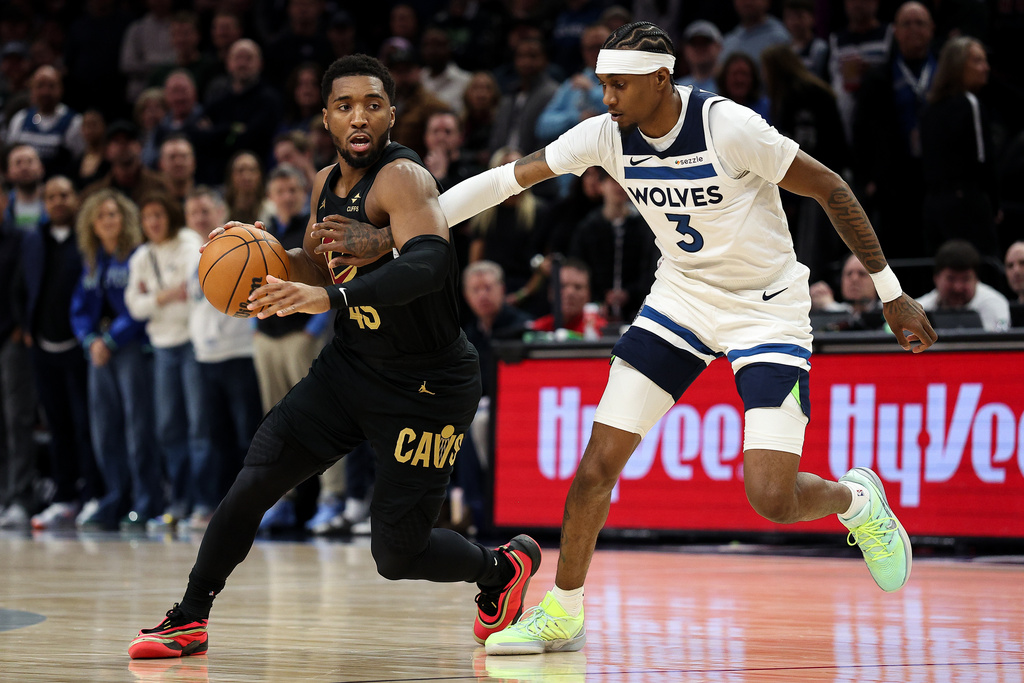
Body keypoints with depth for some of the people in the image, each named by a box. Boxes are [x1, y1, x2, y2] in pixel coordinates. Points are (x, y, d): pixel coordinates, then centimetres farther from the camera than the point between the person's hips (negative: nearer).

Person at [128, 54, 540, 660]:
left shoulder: (403, 178, -24)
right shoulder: (328, 183, 2)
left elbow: (429, 263, -43)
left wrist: (330, 296, -53)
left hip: (427, 387, -7)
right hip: (353, 363, 7)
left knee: (396, 553, -3)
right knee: (253, 483, -2)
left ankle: (505, 567, 26)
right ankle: (189, 621, 14)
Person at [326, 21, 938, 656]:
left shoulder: (729, 127, -26)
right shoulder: (608, 135, -11)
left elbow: (830, 188, -16)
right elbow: (506, 179, -8)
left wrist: (891, 293, -13)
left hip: (767, 311, -5)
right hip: (682, 295, 5)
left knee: (771, 498, -16)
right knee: (600, 461, -4)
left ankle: (857, 500, 19)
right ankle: (561, 614, 12)